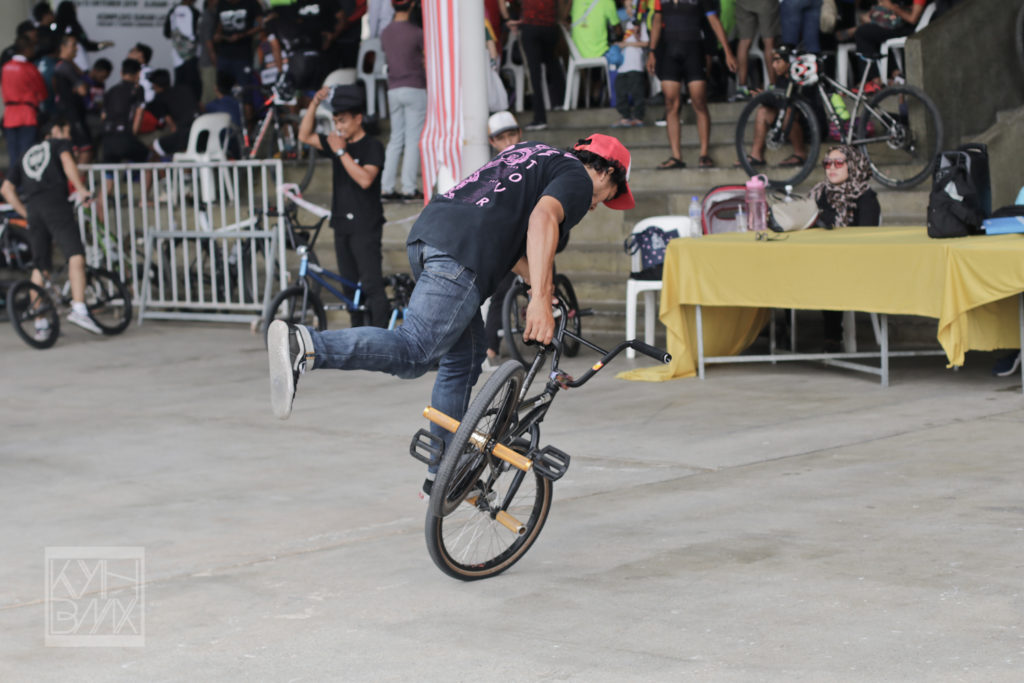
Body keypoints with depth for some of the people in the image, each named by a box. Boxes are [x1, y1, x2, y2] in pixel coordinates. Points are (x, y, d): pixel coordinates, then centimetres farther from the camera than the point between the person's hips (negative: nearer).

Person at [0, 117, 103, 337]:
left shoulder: (27, 156, 32)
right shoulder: (59, 144, 18)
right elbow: (67, 162, -7)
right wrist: (81, 189, -14)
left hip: (32, 209, 6)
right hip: (56, 203, -6)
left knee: (39, 267, 10)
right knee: (75, 255, -16)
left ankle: (40, 324, 9)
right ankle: (78, 309, -34)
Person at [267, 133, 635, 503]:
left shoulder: (532, 153, 35)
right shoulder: (577, 177, 8)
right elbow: (543, 218, -13)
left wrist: (540, 282, 32)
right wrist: (539, 300, -22)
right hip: (462, 254, -9)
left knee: (463, 358, 18)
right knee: (413, 351, -20)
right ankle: (304, 345, -39)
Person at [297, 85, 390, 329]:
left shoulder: (372, 146, -7)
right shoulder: (337, 143, 12)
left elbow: (365, 179, -20)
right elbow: (305, 136, 13)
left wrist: (341, 152, -18)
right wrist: (315, 103, 3)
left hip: (365, 226, -7)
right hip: (342, 224, 7)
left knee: (372, 283, -11)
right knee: (349, 284, 10)